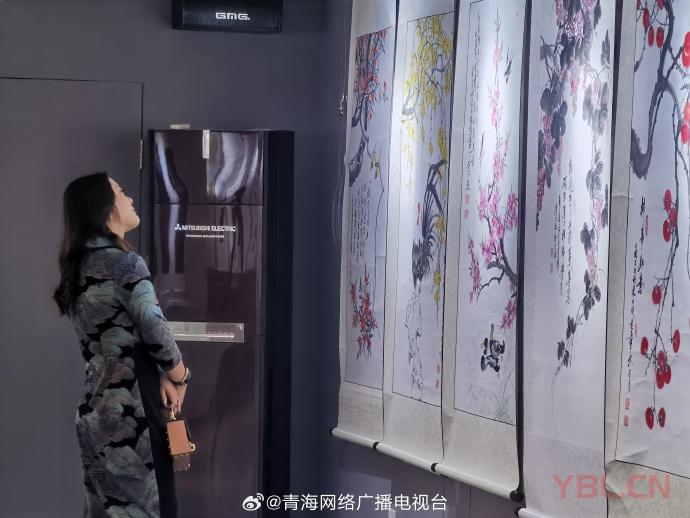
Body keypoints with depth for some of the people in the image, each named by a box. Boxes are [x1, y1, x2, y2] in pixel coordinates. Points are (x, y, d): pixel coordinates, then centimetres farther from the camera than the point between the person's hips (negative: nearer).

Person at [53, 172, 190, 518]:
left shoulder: (79, 267, 12)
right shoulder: (126, 264, -14)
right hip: (131, 413, -8)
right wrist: (179, 376, 3)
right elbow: (157, 335, -15)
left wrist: (160, 376, 7)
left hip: (94, 412, 8)